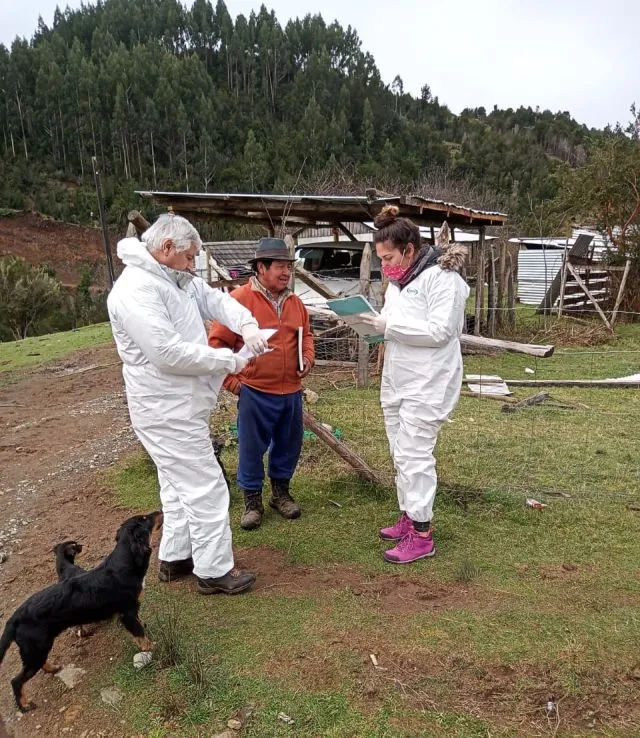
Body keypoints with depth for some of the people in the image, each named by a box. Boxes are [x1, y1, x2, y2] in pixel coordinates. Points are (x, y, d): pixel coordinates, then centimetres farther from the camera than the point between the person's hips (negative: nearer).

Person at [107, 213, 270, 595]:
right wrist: (228, 360, -19)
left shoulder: (176, 280, 8)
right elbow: (169, 353, -28)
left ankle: (175, 557, 35)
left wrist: (247, 325, -13)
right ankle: (215, 571, 14)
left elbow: (215, 299, 8)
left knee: (181, 485, 21)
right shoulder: (136, 290, -23)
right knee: (206, 488, -1)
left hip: (178, 405, 11)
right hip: (169, 410, -11)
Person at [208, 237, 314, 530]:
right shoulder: (240, 298, -11)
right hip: (255, 392, -5)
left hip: (291, 391, 6)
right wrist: (230, 379, -9)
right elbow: (217, 342, -8)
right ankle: (252, 499, 24)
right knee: (252, 448, 6)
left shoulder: (295, 302, 8)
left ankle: (281, 492, 36)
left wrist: (308, 358, 4)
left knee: (289, 445, 16)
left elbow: (306, 335, 23)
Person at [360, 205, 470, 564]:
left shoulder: (442, 277, -15)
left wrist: (389, 326, -23)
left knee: (415, 455, -7)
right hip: (397, 381, 9)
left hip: (427, 384, -9)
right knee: (401, 453, 15)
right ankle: (409, 517, 31)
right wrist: (373, 324, -1)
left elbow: (439, 330, -22)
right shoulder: (399, 280, 14)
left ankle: (423, 535, 4)